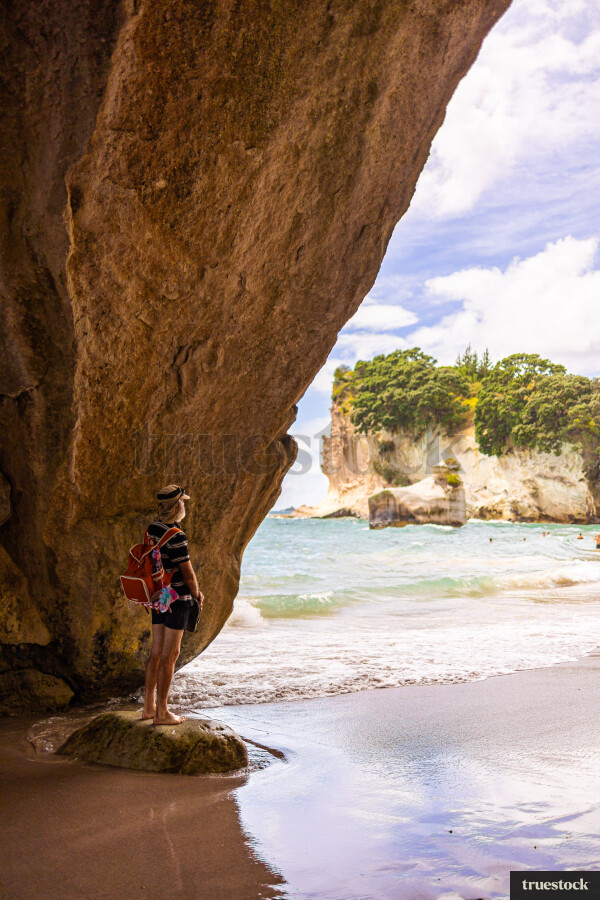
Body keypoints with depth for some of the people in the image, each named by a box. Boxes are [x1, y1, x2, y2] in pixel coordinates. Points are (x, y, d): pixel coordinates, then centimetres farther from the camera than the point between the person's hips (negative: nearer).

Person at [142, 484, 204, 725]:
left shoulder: (152, 528, 6)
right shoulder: (176, 536, -21)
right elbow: (188, 573, -15)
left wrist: (194, 589, 18)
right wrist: (197, 594, 4)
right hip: (177, 598, -8)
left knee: (157, 651, 15)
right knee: (170, 654, -1)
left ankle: (149, 706, 22)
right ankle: (161, 712, 6)